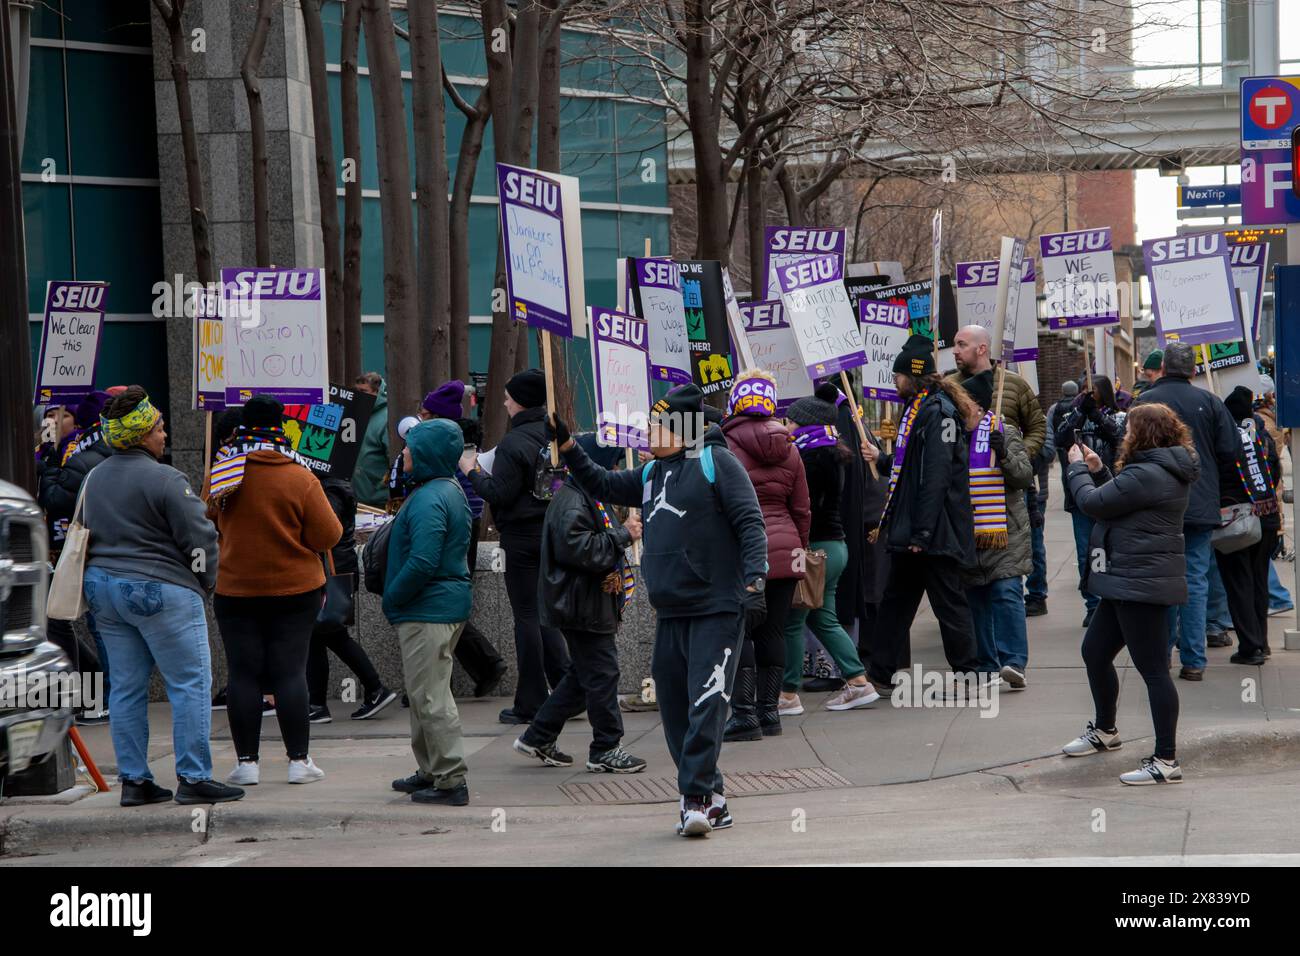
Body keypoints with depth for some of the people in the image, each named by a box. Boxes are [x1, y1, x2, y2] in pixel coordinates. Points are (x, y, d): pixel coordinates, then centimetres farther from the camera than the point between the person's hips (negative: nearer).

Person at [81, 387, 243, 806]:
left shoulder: (94, 480, 11)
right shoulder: (164, 480, -13)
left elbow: (84, 535, 21)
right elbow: (199, 537, -11)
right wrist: (204, 582, 4)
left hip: (102, 587, 8)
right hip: (160, 591, -8)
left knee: (126, 687, 11)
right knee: (191, 684, -2)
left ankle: (133, 780, 11)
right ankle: (193, 778, -5)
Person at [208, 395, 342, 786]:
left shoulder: (222, 474, -4)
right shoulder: (300, 478, -9)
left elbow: (208, 523, 11)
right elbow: (328, 536, -8)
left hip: (236, 589, 1)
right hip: (295, 589, -1)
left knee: (243, 673, 5)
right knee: (291, 671, 3)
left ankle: (247, 762, 5)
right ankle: (299, 761, 4)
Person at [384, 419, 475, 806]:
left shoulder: (429, 499, -20)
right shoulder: (451, 491, 14)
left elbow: (422, 563, -26)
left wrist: (392, 598, -13)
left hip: (427, 611, -11)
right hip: (449, 605, 11)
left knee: (431, 697, -7)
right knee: (425, 693, 19)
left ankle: (451, 780, -6)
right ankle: (431, 771, 28)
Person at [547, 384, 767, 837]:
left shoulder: (716, 461, -4)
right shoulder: (653, 475, 19)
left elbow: (750, 521, -10)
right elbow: (601, 485, 30)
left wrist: (754, 578, -21)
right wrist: (567, 445, 20)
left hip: (717, 611, -8)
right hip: (669, 615, 8)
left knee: (706, 705, -14)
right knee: (675, 711, 6)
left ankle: (697, 798, -15)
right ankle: (712, 801, 13)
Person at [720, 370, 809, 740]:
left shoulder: (726, 446, -8)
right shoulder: (788, 449, 9)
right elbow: (801, 509, 13)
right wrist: (800, 549, 23)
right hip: (784, 551, 5)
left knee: (738, 631, -2)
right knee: (772, 632, 10)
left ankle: (744, 713, -7)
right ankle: (769, 709, 15)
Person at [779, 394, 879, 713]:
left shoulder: (812, 457, -15)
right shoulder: (832, 456, 16)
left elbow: (806, 507, -19)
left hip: (816, 546, -10)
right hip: (835, 545, 10)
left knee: (792, 620, -4)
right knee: (823, 619, 15)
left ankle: (788, 695, -1)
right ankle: (858, 683, 12)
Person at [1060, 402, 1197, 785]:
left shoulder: (1146, 475, -21)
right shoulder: (1167, 472, 13)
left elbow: (1094, 503, -16)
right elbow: (1118, 501, 19)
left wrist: (1078, 467, 0)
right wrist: (1098, 470, 11)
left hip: (1141, 584, -11)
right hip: (1130, 581, 11)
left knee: (1153, 669, -8)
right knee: (1095, 651, 23)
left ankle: (1166, 761, -6)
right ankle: (1104, 730, 41)